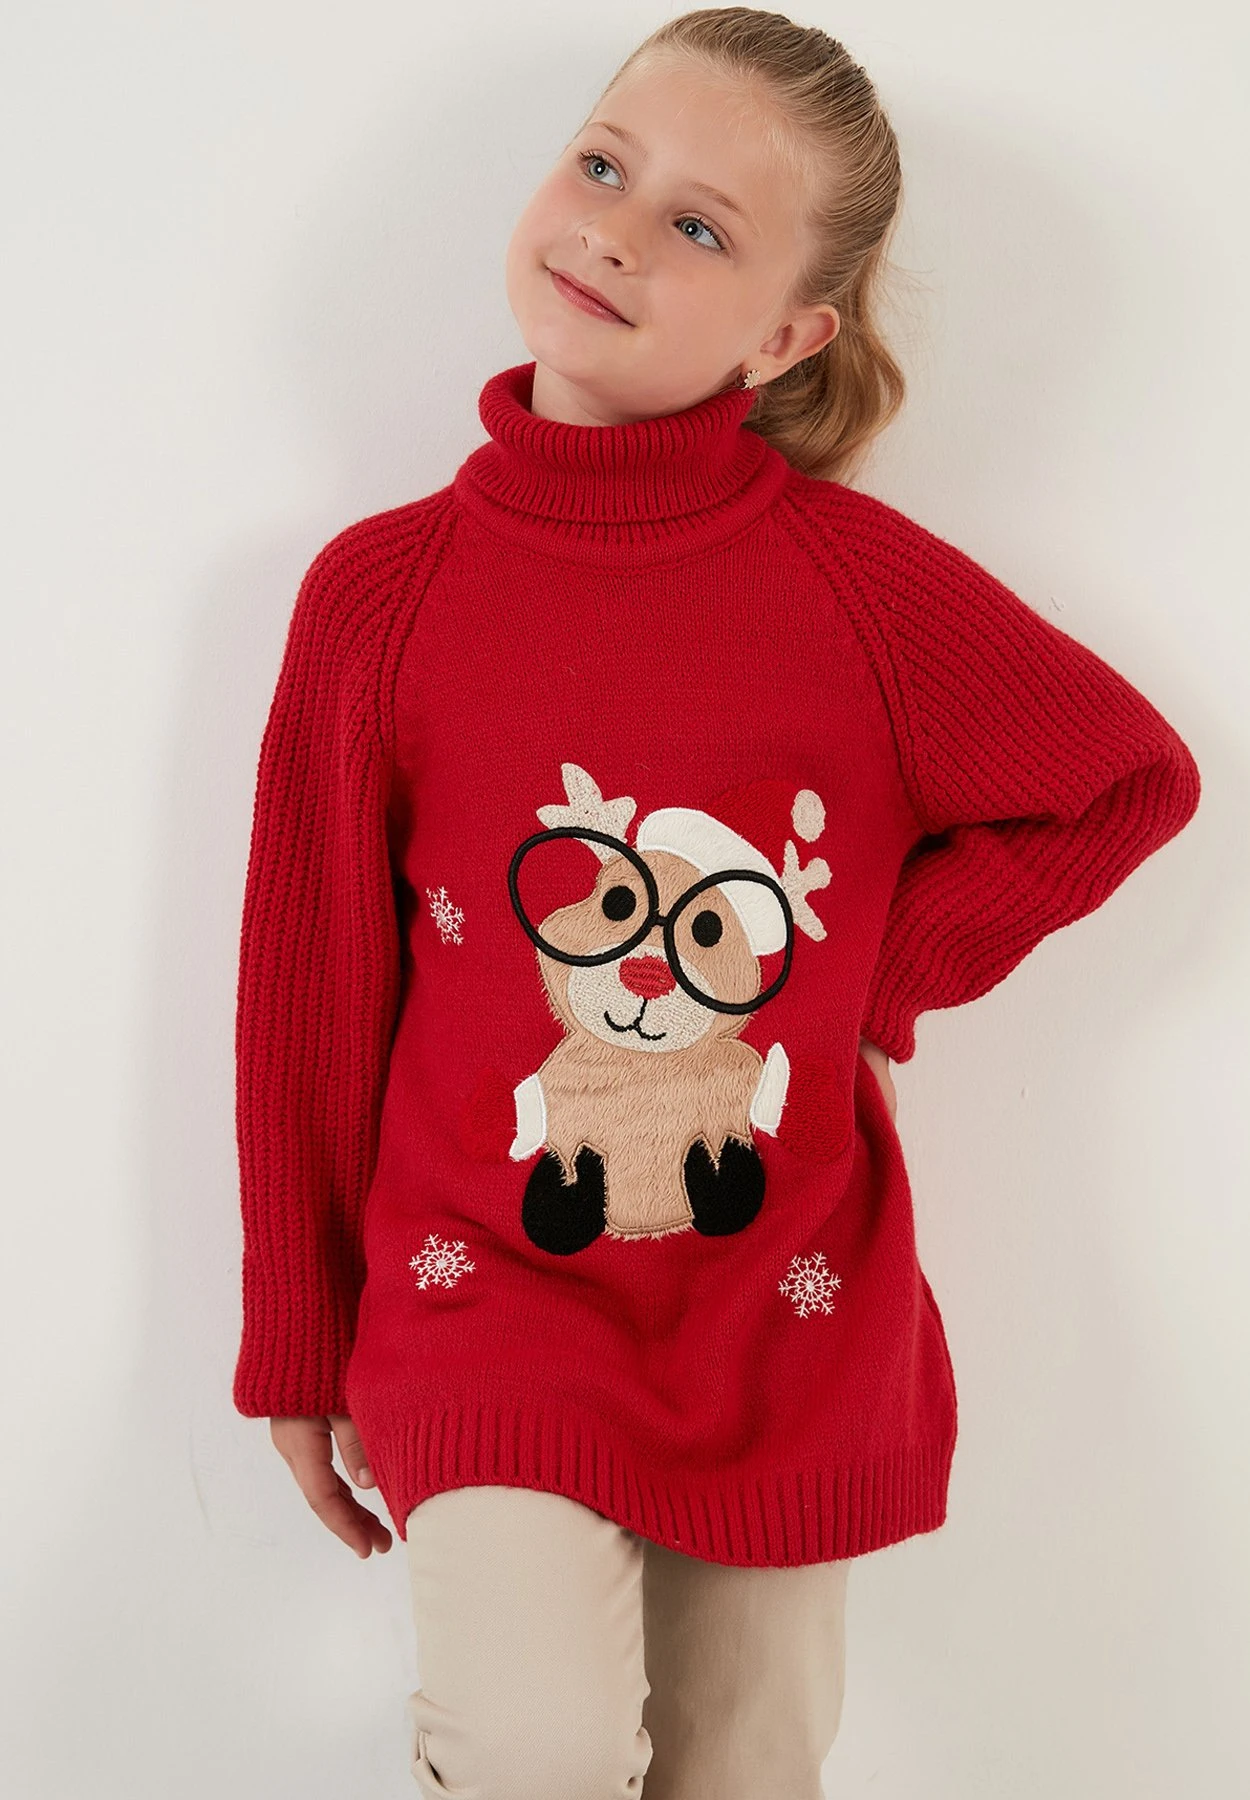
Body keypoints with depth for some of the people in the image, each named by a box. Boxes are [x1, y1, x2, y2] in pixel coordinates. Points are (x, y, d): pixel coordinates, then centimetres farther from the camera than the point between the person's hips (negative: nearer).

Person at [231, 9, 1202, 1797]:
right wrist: (301, 1353, 6)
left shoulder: (859, 575, -10)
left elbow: (1132, 775, 5)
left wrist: (888, 968, -4)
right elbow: (308, 997, 0)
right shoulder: (382, 588, -8)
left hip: (786, 1314, 1)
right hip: (484, 1277, -1)